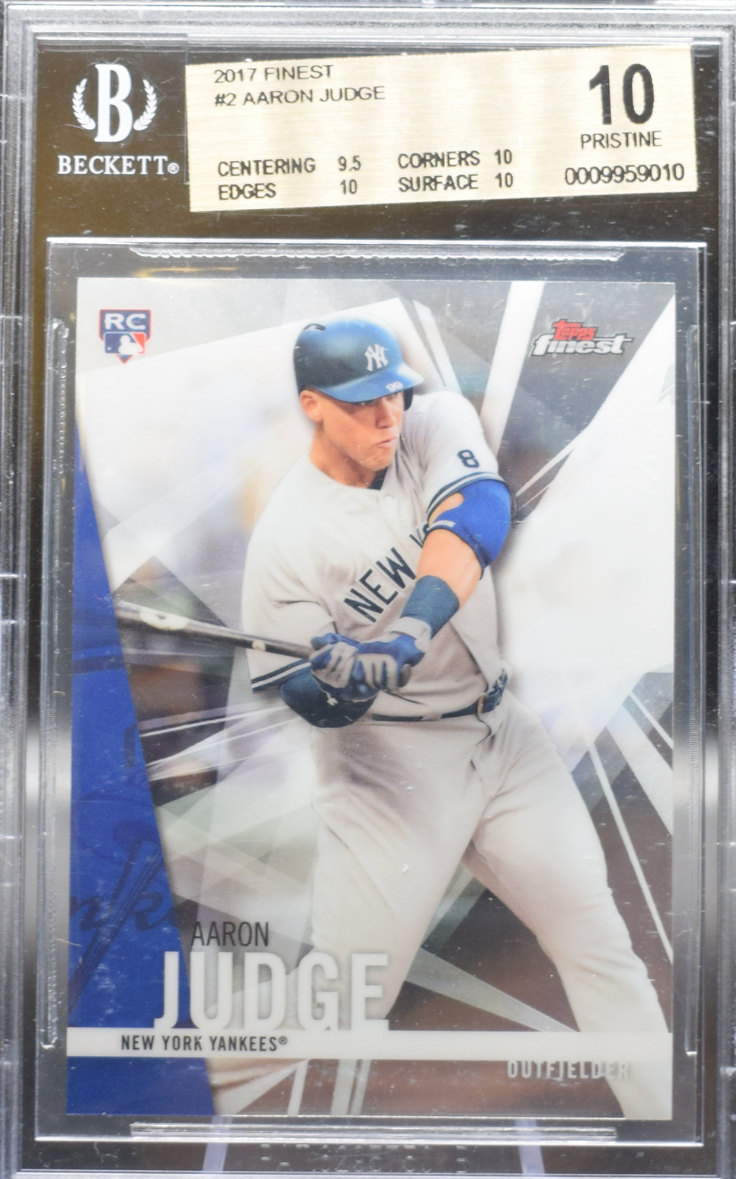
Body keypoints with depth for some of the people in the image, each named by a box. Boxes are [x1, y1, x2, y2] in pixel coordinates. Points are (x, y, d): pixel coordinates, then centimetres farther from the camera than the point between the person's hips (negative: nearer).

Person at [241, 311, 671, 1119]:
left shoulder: (438, 423, -5)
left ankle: (665, 1114, 33)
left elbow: (475, 517, -25)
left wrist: (408, 636, -39)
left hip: (502, 733, 5)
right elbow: (303, 698, -12)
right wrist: (336, 688, -35)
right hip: (388, 759, -4)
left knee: (601, 943, 13)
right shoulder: (287, 535, -14)